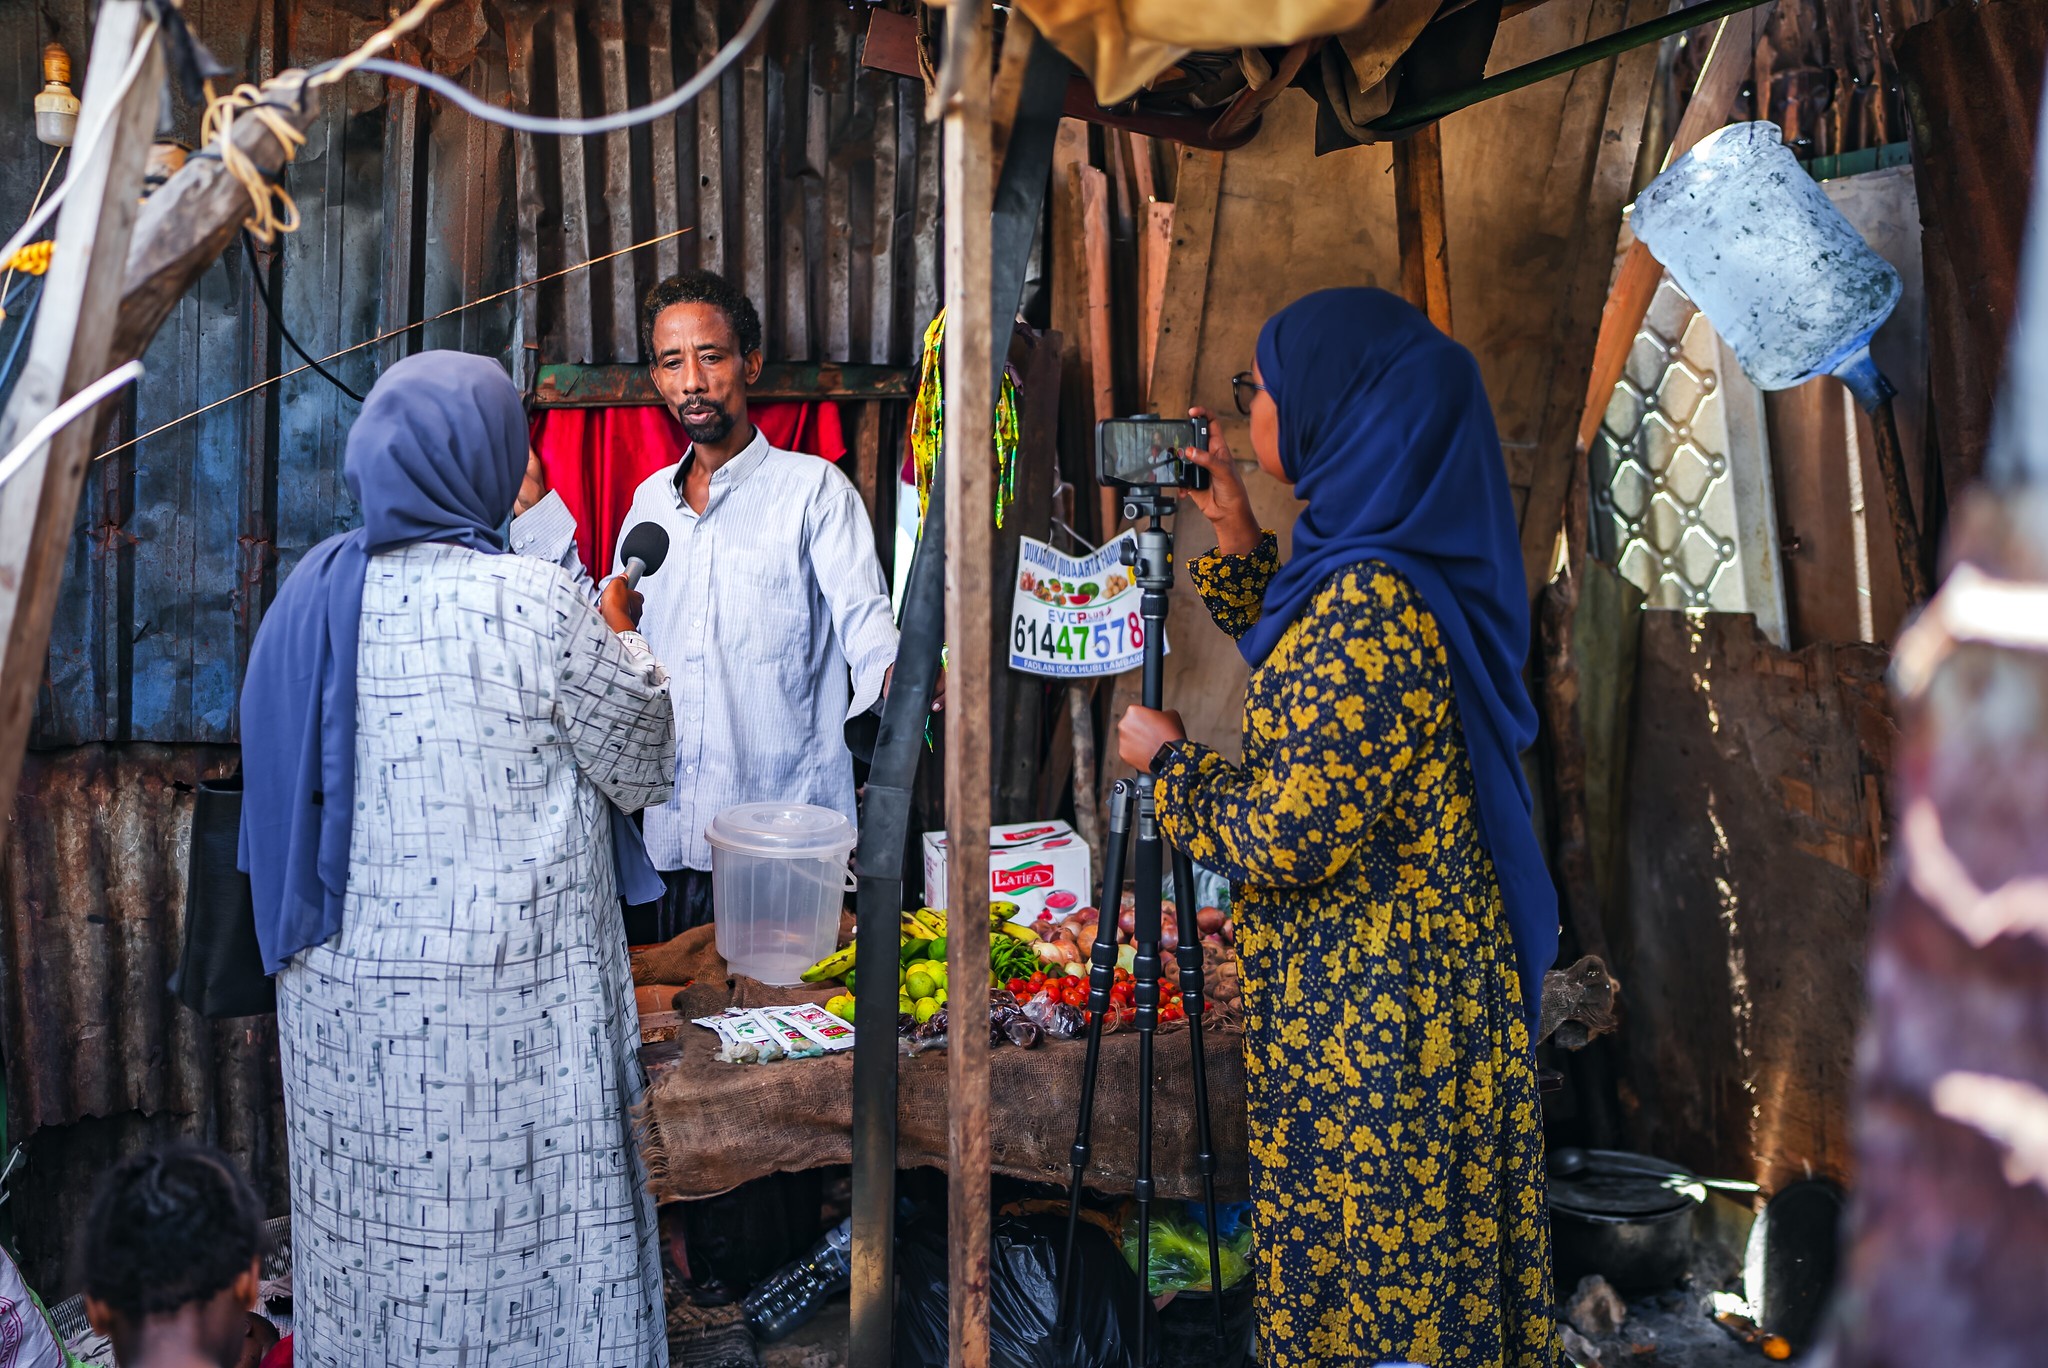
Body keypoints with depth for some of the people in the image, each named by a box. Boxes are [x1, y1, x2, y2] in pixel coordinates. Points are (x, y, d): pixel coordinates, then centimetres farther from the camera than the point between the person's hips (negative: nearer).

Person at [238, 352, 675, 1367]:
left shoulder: (309, 596, 1)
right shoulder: (537, 607, -16)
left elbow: (288, 786, 12)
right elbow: (643, 766, -4)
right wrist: (618, 632, 12)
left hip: (338, 986, 6)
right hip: (502, 1001, -5)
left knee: (370, 1234, 18)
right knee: (515, 1232, 8)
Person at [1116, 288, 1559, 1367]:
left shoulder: (1371, 602, -26)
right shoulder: (1373, 559, 4)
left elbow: (1293, 833, -26)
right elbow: (1309, 684, 22)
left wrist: (1167, 761, -9)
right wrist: (1237, 542, 15)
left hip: (1372, 1006, -10)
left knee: (1374, 1271, 6)